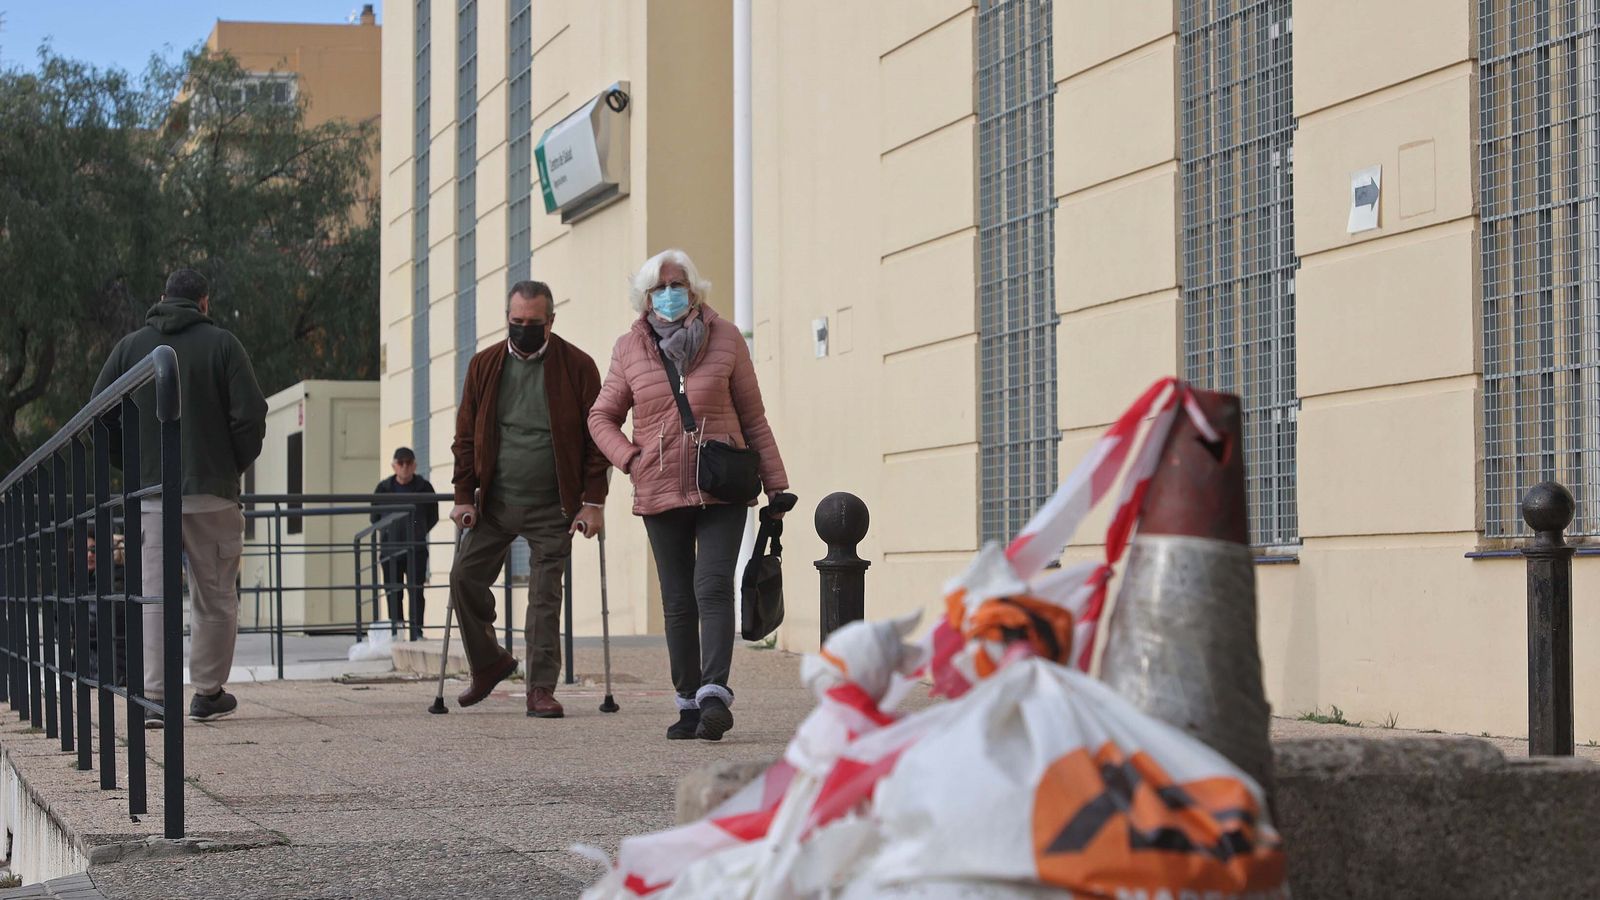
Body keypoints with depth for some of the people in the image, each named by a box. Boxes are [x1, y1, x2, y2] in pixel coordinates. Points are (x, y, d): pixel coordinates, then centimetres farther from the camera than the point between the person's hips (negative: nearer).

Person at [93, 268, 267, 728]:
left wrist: (133, 464, 15)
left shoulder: (131, 346, 8)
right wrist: (236, 465, 7)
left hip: (149, 492, 2)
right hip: (212, 492, -2)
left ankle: (153, 695, -9)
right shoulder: (222, 344, -1)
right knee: (215, 596, 8)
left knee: (153, 594, 1)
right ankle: (208, 693, 12)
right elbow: (251, 414, -8)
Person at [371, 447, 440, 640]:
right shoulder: (384, 488, 4)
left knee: (416, 591, -9)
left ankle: (417, 631, -10)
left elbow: (433, 517, 11)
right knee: (393, 592, 3)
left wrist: (418, 534, 8)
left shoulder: (424, 488, 1)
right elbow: (375, 517, 15)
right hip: (391, 550, 2)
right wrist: (387, 533, 11)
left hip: (416, 550, -2)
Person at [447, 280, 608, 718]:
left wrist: (593, 501, -8)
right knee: (464, 576, 0)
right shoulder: (484, 366, 5)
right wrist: (464, 496, 1)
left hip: (552, 506, -3)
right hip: (495, 502, 3)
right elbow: (466, 436, 9)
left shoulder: (577, 367, -4)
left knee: (545, 596, -3)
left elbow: (596, 438, -2)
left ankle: (541, 689, 3)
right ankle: (487, 664, 21)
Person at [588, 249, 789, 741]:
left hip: (721, 492, -2)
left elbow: (753, 418, 6)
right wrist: (631, 460, -3)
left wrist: (776, 483, 3)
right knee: (678, 601, 6)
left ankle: (715, 695, -23)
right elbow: (602, 417, 15)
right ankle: (689, 702, 13)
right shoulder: (630, 349, 6)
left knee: (712, 587, -16)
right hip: (660, 494, 2)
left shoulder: (725, 339, 2)